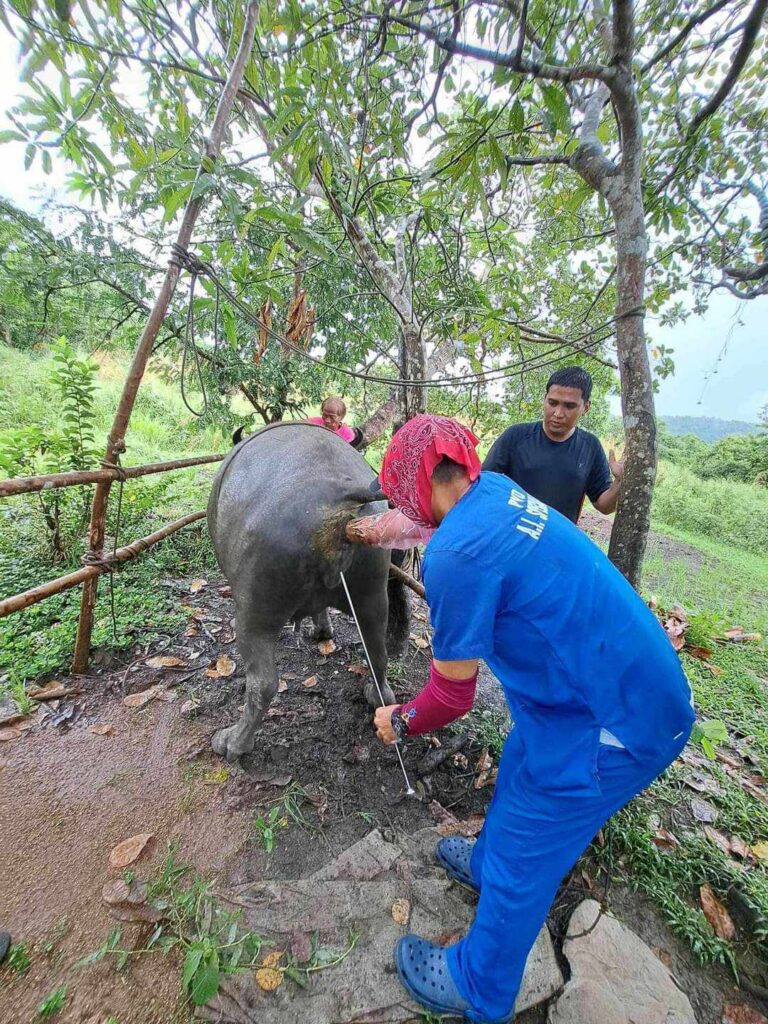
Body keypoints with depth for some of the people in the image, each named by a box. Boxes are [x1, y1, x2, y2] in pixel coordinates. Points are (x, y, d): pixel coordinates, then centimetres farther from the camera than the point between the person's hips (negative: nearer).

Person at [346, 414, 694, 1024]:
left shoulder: (456, 556, -28)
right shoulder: (497, 488, -3)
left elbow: (452, 696, -15)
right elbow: (439, 524, 20)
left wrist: (400, 722, 5)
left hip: (611, 726, -8)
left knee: (521, 863, 14)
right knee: (519, 768, 30)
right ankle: (489, 863, 59)